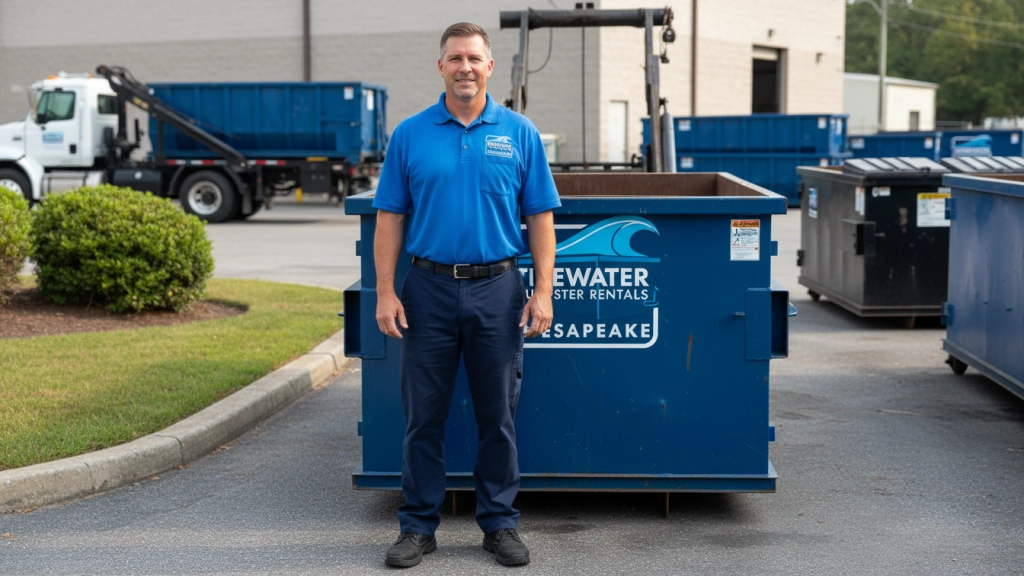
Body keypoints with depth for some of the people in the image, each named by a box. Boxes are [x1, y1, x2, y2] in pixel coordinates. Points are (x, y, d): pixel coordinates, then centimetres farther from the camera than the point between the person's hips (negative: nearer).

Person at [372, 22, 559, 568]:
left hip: (497, 290, 0)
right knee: (423, 415, 6)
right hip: (429, 290, 0)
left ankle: (499, 523, 20)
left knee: (498, 415, 7)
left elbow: (540, 217, 3)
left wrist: (543, 292, -5)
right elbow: (390, 217, 3)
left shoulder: (519, 133, 4)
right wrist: (385, 292, -4)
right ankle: (418, 526, 17)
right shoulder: (410, 134, 4)